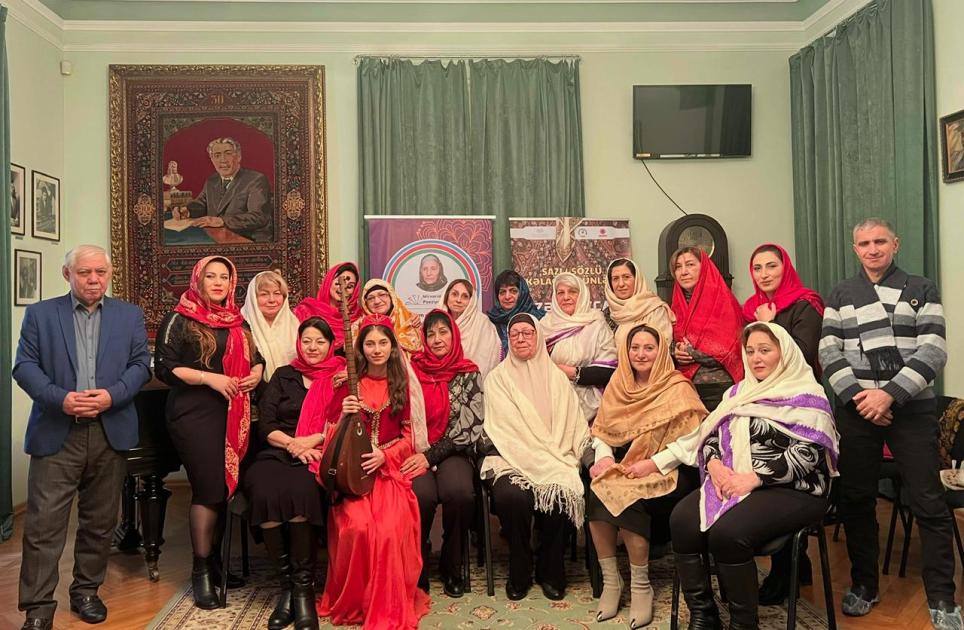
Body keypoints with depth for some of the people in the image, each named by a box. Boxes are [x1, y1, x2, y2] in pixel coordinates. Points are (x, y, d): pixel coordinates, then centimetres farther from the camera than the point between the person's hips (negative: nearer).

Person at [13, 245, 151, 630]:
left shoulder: (130, 316, 10)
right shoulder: (40, 314, 6)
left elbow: (141, 364, 3)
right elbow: (24, 365, 0)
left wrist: (113, 395, -14)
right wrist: (60, 398, -16)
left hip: (111, 433, 2)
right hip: (56, 434, -1)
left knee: (100, 522, 11)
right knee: (43, 523, -4)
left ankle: (87, 592, 27)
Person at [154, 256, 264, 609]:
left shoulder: (238, 322, 15)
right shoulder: (181, 320, -2)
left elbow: (256, 357, 23)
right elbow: (164, 368, -9)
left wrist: (256, 372, 0)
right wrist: (210, 378, -17)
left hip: (234, 415, 5)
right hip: (195, 415, -5)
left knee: (229, 485, 5)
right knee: (210, 488, -7)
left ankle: (215, 556, 23)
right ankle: (201, 570, 7)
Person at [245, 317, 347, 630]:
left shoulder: (341, 378, 11)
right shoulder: (283, 376, 17)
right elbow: (265, 426, 8)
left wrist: (313, 440, -12)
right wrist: (293, 444, -10)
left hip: (319, 458, -2)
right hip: (277, 454, 2)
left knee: (299, 489, -36)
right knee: (266, 491, -32)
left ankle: (304, 588, -22)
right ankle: (287, 586, -17)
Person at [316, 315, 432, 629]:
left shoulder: (401, 382, 6)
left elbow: (409, 434, 6)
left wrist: (385, 455, -11)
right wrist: (343, 415, -14)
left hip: (391, 468, 0)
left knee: (390, 530, -27)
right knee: (357, 527, -27)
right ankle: (351, 602, -1)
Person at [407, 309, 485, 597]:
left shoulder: (469, 374, 4)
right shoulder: (412, 370, 7)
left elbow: (469, 425, -3)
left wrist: (432, 455, -11)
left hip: (452, 452, 0)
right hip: (415, 451, 0)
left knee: (459, 492, -30)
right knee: (422, 494, -30)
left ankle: (452, 568, -5)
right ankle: (418, 569, -5)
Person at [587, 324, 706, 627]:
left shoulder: (678, 389, -5)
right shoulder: (618, 385, 12)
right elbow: (601, 430, 13)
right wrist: (603, 456, -6)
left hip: (667, 471, -4)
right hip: (624, 465, 5)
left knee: (626, 496, -31)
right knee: (596, 491, -25)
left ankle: (641, 588, -13)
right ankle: (610, 581, -12)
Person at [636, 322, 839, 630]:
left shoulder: (807, 397, -2)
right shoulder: (739, 392, 19)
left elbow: (806, 454, -13)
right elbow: (711, 435, 14)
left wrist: (755, 478, -21)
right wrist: (714, 465, -8)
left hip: (791, 490, -6)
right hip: (732, 481, 6)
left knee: (727, 533, -31)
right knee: (682, 520, -22)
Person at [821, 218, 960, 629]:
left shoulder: (921, 291, 6)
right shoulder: (840, 296, 11)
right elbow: (829, 353, 2)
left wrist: (890, 394, -16)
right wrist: (857, 395, -13)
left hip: (912, 408, -1)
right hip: (856, 409, 2)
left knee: (929, 504, 0)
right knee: (856, 500, 7)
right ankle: (864, 585, 23)